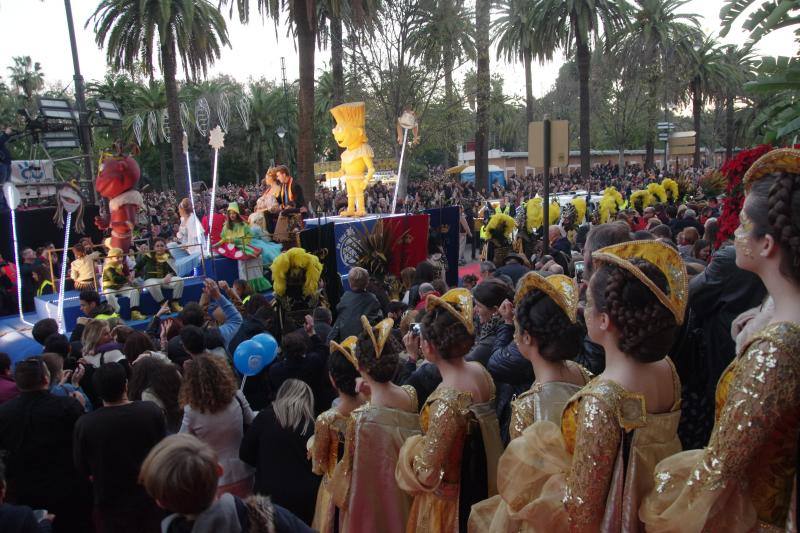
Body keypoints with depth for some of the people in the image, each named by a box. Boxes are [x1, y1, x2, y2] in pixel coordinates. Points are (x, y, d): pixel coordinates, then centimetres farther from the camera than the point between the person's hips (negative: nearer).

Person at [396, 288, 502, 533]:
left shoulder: (446, 400, -33)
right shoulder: (480, 371, -10)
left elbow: (426, 469, -27)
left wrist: (411, 445, -9)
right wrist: (415, 357, 12)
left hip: (449, 500, -7)